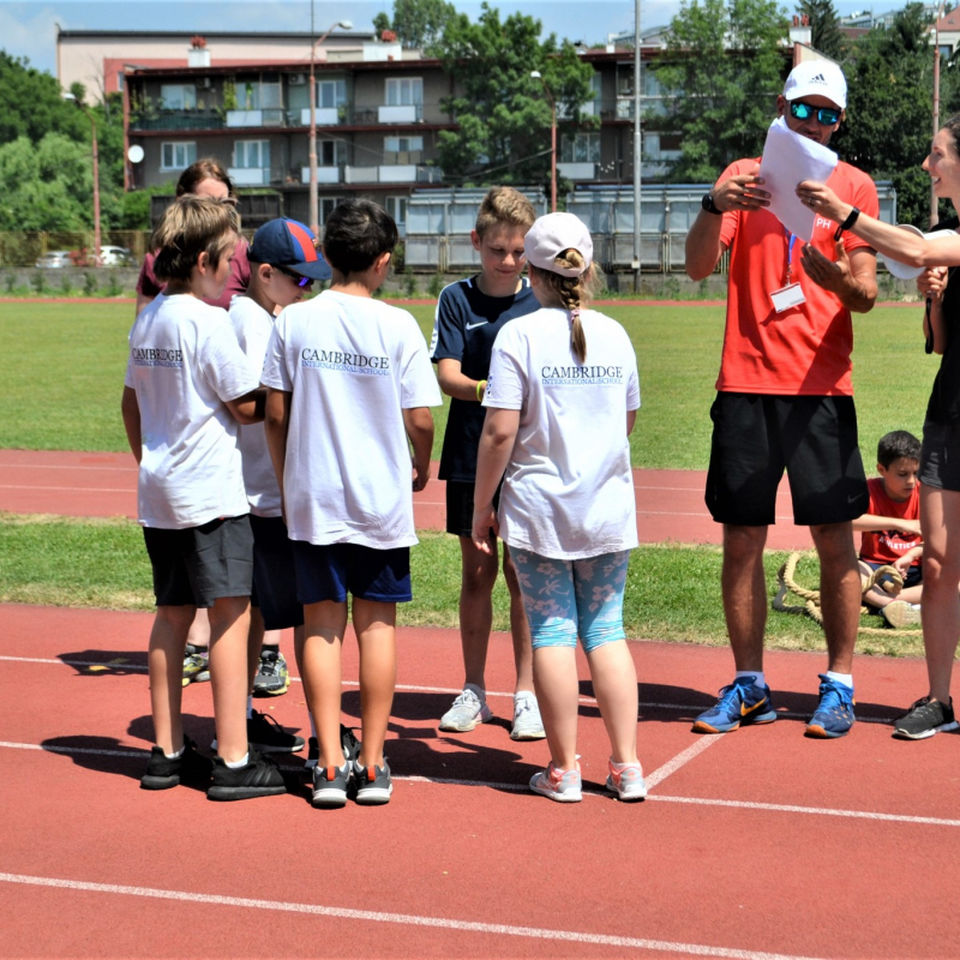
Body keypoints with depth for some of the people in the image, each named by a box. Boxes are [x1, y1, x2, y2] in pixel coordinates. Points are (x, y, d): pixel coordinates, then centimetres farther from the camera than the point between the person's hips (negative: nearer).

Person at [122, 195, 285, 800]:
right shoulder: (208, 321, -15)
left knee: (173, 615, 14)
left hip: (159, 494, 9)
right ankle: (233, 761, -3)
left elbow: (132, 401, 19)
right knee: (231, 614, -4)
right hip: (211, 493, -9)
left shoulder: (148, 319, 10)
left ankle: (168, 752, 19)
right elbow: (247, 406, -12)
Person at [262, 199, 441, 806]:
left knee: (322, 625, 7)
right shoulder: (398, 326, -8)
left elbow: (275, 415, 0)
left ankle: (330, 767, 6)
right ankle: (373, 766, 12)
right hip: (382, 499, -1)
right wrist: (422, 470, 14)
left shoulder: (293, 322, -3)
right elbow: (420, 420, -6)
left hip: (312, 499, 1)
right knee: (377, 624, 8)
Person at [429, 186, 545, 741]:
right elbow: (447, 376, -9)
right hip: (471, 454, 1)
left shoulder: (541, 304, 2)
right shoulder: (457, 299, 1)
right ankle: (474, 690, 20)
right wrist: (485, 390, -28)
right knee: (477, 570, 8)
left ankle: (527, 692, 10)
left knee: (523, 571, 1)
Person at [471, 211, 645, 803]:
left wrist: (482, 505, -4)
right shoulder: (615, 334, 4)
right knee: (606, 630, 10)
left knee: (553, 632, 3)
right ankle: (627, 765, 10)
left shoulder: (519, 336, -9)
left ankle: (564, 769, 9)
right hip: (609, 509, 4)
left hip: (539, 509, -3)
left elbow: (500, 432, -13)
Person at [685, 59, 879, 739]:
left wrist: (831, 273, -22)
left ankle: (839, 686, 8)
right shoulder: (744, 176, 9)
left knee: (835, 540, -1)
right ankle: (749, 687, 13)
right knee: (741, 540, 3)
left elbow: (866, 295, 0)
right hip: (746, 383, 1)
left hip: (823, 388, -1)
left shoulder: (854, 186, 6)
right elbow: (699, 267, -3)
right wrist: (715, 207, -22)